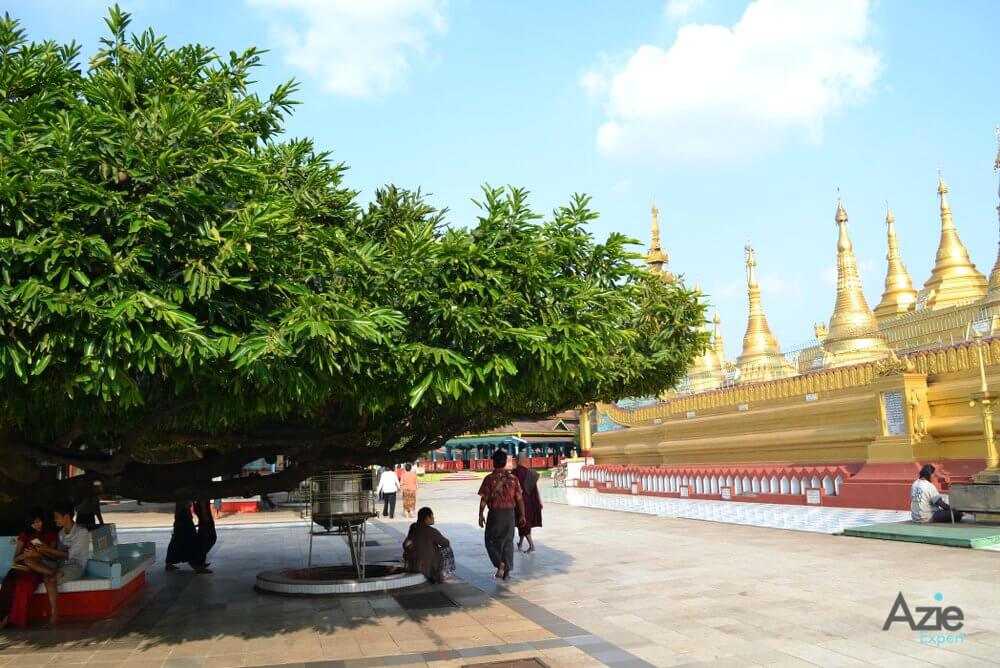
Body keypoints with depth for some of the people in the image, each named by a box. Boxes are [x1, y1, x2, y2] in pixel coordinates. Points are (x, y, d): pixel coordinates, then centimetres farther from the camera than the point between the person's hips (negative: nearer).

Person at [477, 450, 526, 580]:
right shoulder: (513, 478, 0)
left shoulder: (489, 479, -8)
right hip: (510, 513, 3)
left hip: (495, 513, -3)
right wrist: (522, 515, 9)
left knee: (491, 540, 13)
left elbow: (483, 499, -8)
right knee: (508, 542, 12)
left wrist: (480, 516, 1)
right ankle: (507, 572, 14)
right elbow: (519, 498, 0)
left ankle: (500, 563, -7)